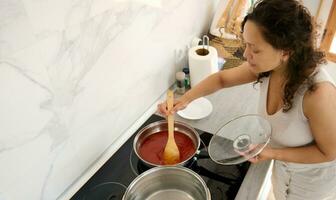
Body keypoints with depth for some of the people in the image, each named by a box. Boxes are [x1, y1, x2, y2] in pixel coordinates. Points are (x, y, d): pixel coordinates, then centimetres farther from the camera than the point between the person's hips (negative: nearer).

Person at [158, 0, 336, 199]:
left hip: (313, 181, -5)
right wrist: (184, 99, -18)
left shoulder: (318, 93, -41)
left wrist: (273, 153, -29)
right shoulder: (268, 66, -22)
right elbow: (221, 78, -7)